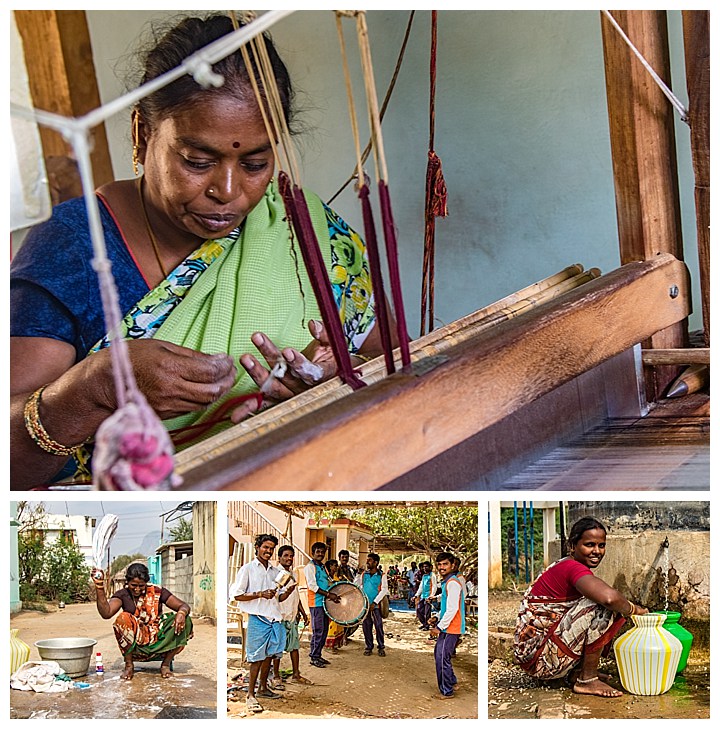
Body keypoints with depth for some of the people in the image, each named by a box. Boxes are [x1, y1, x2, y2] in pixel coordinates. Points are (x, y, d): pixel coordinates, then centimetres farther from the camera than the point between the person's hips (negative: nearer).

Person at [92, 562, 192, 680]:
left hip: (158, 644, 1)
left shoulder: (157, 592, -1)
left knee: (184, 621, -19)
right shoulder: (122, 595, -3)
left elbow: (184, 606, -4)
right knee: (123, 618, -27)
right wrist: (99, 586, -30)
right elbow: (106, 613, -22)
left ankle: (166, 664, -1)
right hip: (135, 646, -1)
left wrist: (181, 613, -29)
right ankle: (129, 665, -11)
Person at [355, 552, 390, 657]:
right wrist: (358, 574, -5)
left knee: (379, 626, -4)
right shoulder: (363, 574, 8)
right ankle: (368, 647, 17)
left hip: (376, 605, -3)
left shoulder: (382, 575, -3)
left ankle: (381, 648, 8)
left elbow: (384, 590, -9)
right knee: (366, 626, 6)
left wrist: (375, 602, -15)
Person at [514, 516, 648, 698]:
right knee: (601, 608, -23)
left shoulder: (564, 566, 13)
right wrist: (634, 609, -16)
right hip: (538, 656, -10)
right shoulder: (573, 568, -18)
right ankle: (587, 681, -11)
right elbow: (609, 598, -35)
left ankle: (576, 672, 11)